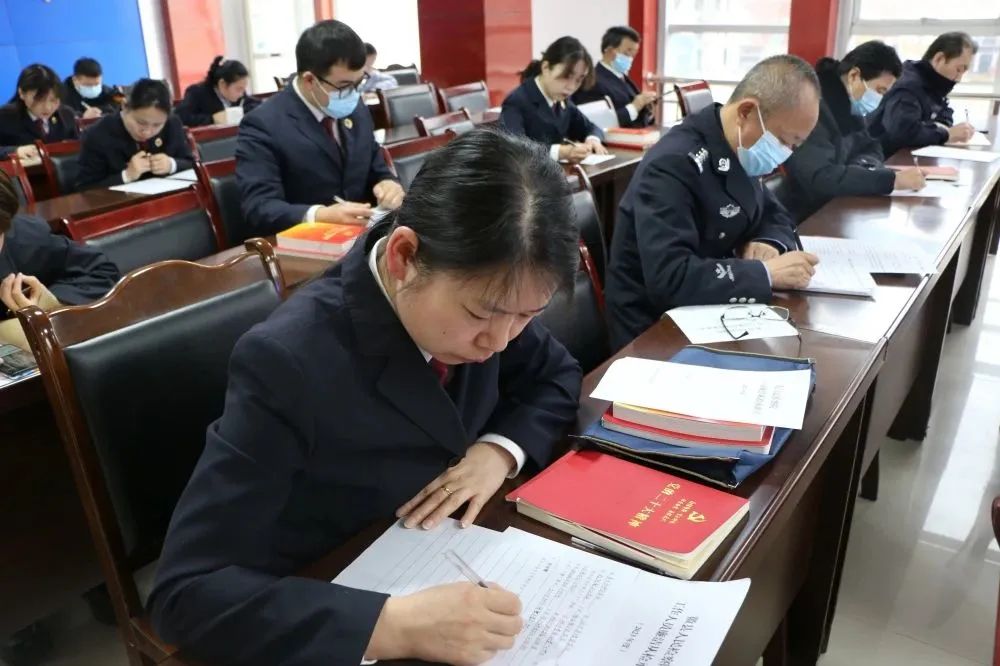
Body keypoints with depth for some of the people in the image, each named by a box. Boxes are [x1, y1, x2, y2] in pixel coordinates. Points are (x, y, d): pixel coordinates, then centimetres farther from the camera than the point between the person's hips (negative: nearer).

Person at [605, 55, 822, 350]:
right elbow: (670, 278, -32)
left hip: (709, 312, 8)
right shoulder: (673, 164, -23)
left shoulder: (739, 153, 2)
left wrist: (769, 244, -7)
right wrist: (767, 272, -25)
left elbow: (776, 217, 15)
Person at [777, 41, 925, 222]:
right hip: (801, 221, -9)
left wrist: (864, 166, -11)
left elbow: (871, 149, 13)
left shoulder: (848, 105, 6)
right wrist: (893, 179, -27)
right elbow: (820, 177, -32)